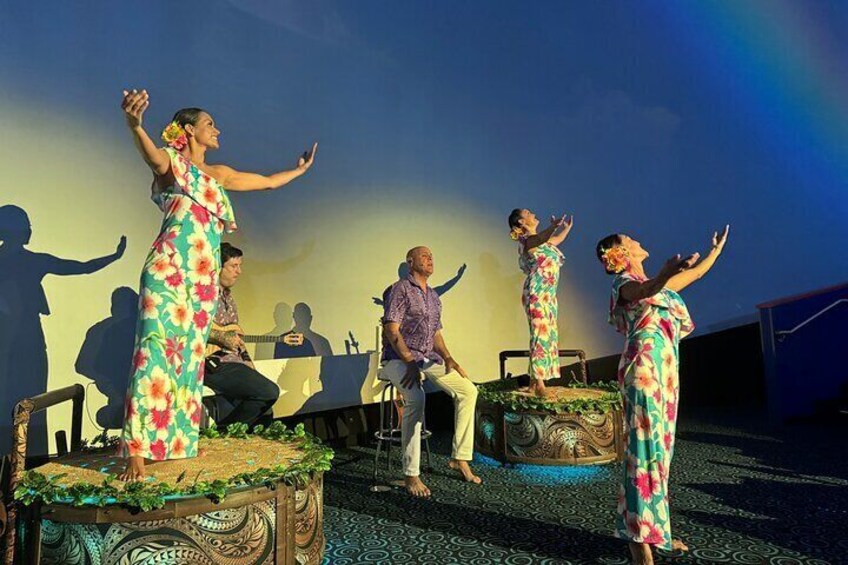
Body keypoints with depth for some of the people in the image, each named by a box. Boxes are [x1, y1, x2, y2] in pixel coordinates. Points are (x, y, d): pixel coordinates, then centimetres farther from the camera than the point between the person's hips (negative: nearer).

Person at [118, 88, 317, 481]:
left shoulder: (219, 174, 24)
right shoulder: (172, 161, 3)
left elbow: (269, 181, 36)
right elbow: (153, 156, -23)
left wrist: (301, 169, 47)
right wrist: (134, 125, -45)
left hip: (204, 277, 7)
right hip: (169, 269, -7)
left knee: (190, 356, 6)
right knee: (157, 351, -14)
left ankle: (182, 441, 13)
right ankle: (136, 452, -14)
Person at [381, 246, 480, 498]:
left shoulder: (434, 297, 19)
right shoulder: (401, 289, -6)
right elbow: (391, 330, -14)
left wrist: (448, 358, 4)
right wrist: (410, 362, -23)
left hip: (429, 359, 8)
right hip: (399, 359, -8)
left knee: (468, 390, -4)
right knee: (416, 399, -34)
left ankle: (460, 458, 2)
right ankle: (411, 475, -28)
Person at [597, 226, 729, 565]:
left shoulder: (654, 282, 23)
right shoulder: (624, 283, -4)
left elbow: (693, 275, 37)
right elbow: (644, 292, -29)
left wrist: (717, 248, 44)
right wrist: (666, 273, -49)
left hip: (665, 368, 9)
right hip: (643, 368, -9)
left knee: (661, 446, 10)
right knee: (646, 446, -11)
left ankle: (656, 528, 18)